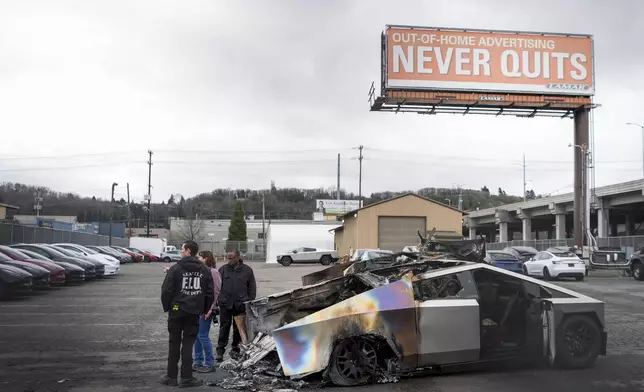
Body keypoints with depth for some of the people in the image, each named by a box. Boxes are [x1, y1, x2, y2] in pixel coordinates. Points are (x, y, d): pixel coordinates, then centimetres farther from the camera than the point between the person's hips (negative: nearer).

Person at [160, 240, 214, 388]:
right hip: (194, 312, 2)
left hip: (177, 310, -2)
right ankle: (186, 377, 5)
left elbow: (166, 291, -9)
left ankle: (172, 376, 15)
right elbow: (209, 292, 5)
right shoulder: (204, 270, 3)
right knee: (188, 344, 6)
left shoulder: (175, 269, -8)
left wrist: (166, 307, 5)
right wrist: (205, 309, 14)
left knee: (174, 343, 9)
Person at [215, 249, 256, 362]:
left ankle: (235, 349, 24)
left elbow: (252, 288, 6)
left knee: (238, 328, 10)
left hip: (241, 305, 1)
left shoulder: (247, 270, 3)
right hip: (225, 304, 0)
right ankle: (220, 351, 9)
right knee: (224, 328, 2)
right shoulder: (223, 269, 2)